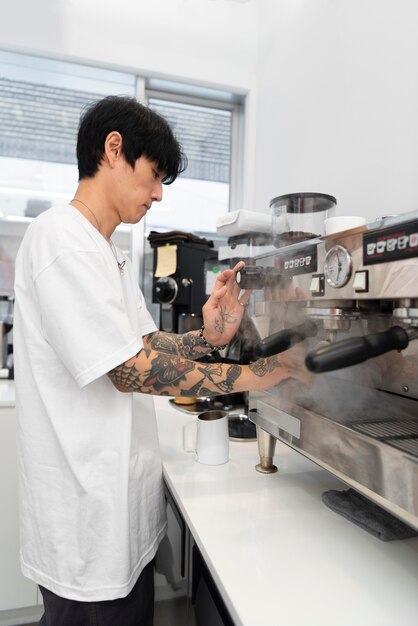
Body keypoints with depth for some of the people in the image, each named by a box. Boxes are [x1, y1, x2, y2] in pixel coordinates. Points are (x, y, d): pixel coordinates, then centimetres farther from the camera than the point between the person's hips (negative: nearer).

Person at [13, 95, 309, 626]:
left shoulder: (110, 254, 11)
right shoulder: (59, 236, -19)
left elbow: (146, 345, 9)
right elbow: (128, 370, -24)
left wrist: (207, 337, -8)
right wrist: (250, 376, -20)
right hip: (88, 520, -9)